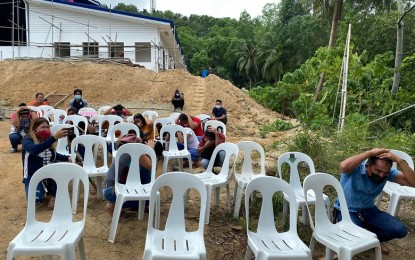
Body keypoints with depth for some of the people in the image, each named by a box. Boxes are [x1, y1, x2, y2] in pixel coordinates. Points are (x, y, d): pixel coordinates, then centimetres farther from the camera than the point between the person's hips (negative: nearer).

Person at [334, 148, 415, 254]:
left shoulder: (388, 172, -12)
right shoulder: (355, 168, -28)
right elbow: (343, 166, -54)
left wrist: (399, 160, -33)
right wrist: (370, 153, -45)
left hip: (369, 210, 5)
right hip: (346, 210, -5)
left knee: (400, 230, -8)